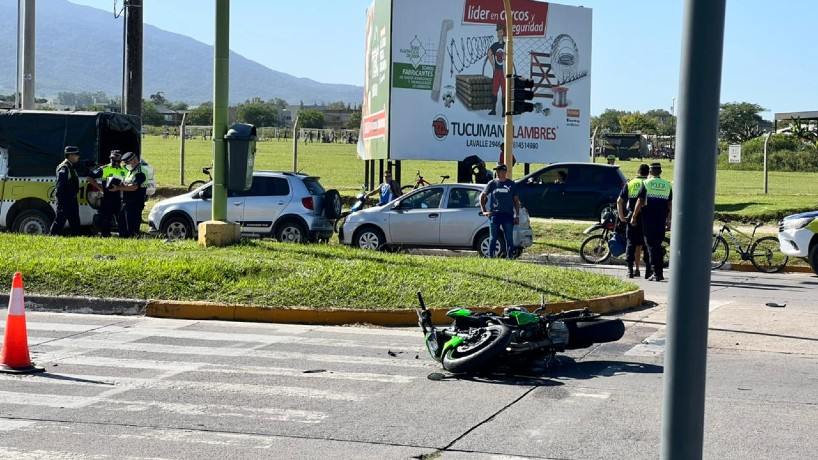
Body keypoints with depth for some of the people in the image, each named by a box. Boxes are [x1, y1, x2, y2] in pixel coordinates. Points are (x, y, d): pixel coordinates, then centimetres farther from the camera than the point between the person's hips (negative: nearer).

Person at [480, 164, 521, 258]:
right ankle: (490, 257, 8)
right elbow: (482, 196, 12)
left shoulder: (511, 184, 7)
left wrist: (517, 216, 4)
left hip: (508, 215, 0)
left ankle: (510, 257, 6)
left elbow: (516, 201, 10)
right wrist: (483, 210, 3)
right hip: (495, 214, 0)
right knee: (493, 238, 2)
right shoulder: (492, 184, 6)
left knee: (509, 238, 0)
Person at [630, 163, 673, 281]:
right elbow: (670, 205, 8)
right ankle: (659, 272, 14)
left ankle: (656, 273, -6)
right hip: (661, 220, 4)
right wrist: (668, 221, 14)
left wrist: (634, 217, 1)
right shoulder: (668, 185, 8)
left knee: (651, 245, -1)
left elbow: (639, 202, -6)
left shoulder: (646, 184, -2)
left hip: (648, 219, -4)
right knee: (658, 245, 14)